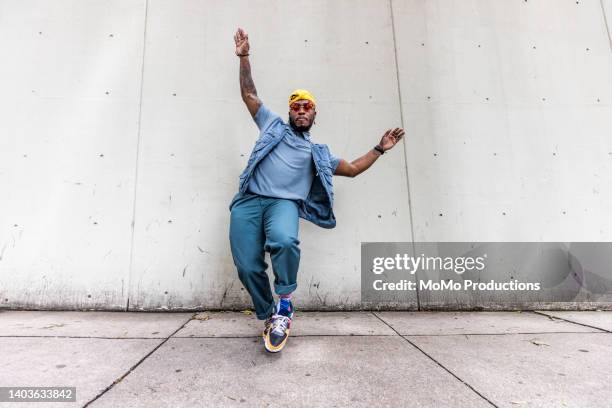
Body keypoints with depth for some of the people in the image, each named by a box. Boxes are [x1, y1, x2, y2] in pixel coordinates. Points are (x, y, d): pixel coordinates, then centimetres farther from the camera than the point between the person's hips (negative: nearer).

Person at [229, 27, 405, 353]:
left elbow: (352, 168, 30)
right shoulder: (273, 124, 24)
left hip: (284, 203, 0)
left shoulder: (318, 152, 26)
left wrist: (379, 149, 26)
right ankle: (269, 317, 12)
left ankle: (285, 301, -10)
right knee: (248, 267, -13)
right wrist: (244, 58, 19)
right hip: (249, 200, 1)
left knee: (285, 241, -36)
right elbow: (249, 94, 25)